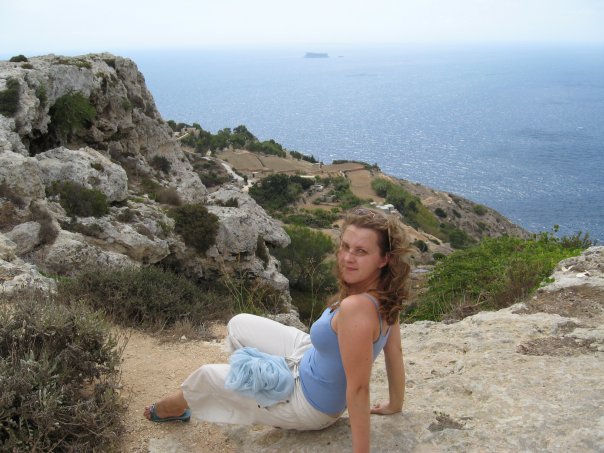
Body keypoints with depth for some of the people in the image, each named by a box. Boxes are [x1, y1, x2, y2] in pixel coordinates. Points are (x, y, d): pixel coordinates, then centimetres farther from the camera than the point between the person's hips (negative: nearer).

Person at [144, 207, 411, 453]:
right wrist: (395, 404, 12)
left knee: (207, 375, 15)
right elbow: (394, 350, -2)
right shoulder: (384, 292, -14)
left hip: (308, 406, -7)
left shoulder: (355, 308, -40)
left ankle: (178, 404, 51)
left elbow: (358, 388, -35)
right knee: (238, 324, 20)